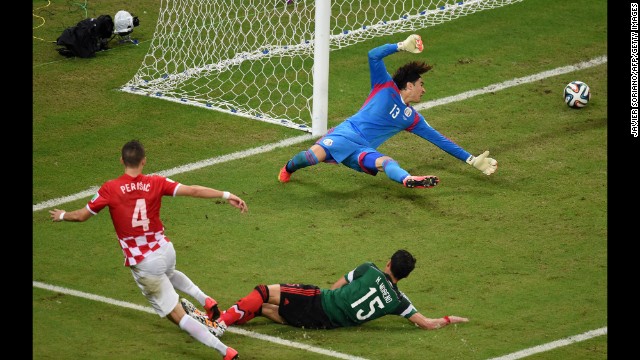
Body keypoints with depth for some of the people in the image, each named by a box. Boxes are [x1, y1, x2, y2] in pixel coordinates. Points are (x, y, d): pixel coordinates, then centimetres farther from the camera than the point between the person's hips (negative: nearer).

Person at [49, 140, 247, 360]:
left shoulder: (110, 189, -11)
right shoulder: (155, 183, -5)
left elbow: (81, 216, -2)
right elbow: (193, 190, -12)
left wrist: (62, 216, 19)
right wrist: (226, 195, -9)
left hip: (143, 264, -4)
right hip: (166, 250, 4)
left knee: (177, 315, 3)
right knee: (169, 274, 43)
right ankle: (204, 299, 22)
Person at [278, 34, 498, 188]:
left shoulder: (412, 119, 20)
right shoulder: (386, 87, 7)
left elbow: (439, 139, 24)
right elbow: (374, 55, -5)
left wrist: (472, 160, 22)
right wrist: (402, 46, -11)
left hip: (363, 152, 4)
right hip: (346, 135, -4)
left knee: (387, 162, -30)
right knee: (316, 153, -31)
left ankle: (408, 180, -63)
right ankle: (289, 169, 1)